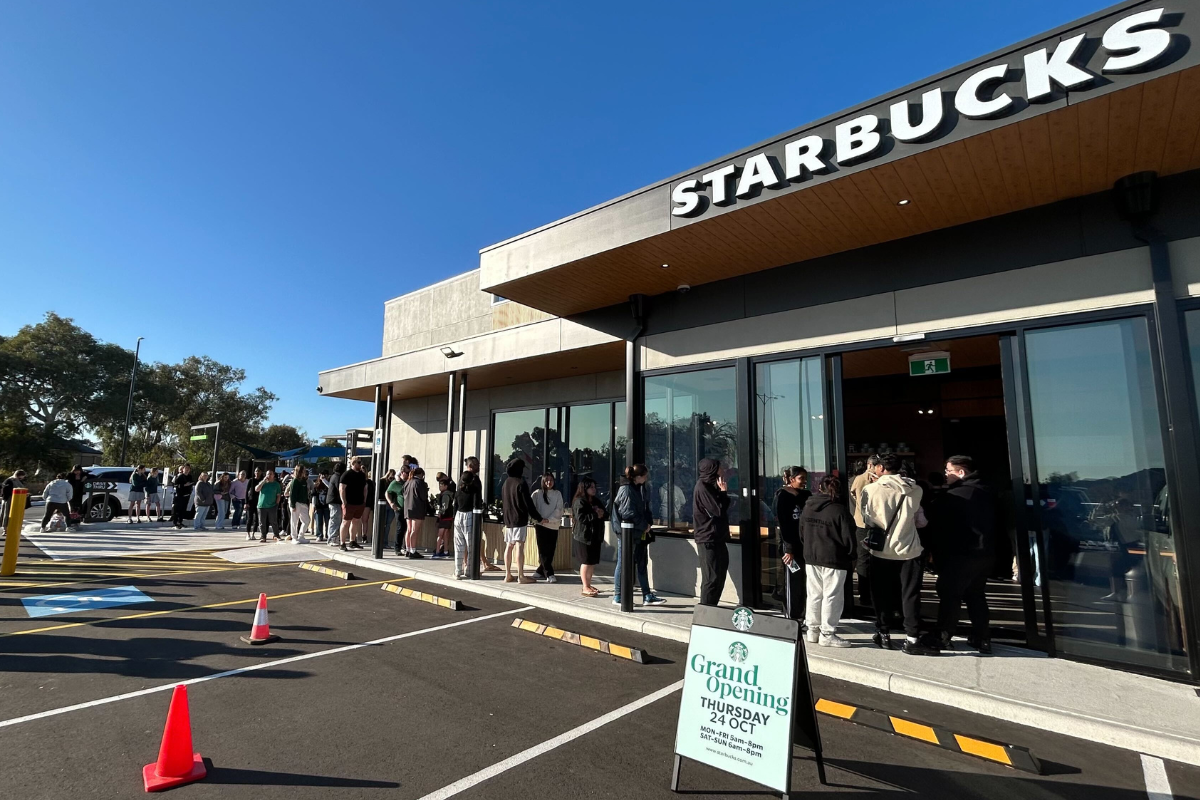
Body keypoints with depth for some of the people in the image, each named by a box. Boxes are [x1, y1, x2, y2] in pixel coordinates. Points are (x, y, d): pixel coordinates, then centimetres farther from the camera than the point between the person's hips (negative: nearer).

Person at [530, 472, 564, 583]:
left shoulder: (557, 494, 8)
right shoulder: (537, 493, 2)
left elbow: (559, 509, -1)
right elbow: (531, 507, -2)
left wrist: (549, 519, -12)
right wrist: (539, 519, -12)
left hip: (553, 526, 3)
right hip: (541, 525, -2)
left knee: (550, 551, 4)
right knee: (543, 551, -6)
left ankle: (539, 571, 20)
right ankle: (549, 574, -5)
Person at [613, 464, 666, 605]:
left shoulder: (641, 489, 11)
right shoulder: (626, 490, -17)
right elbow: (628, 513, -20)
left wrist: (649, 522, 0)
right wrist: (644, 526, -12)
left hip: (640, 534, 9)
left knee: (642, 564, 12)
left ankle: (647, 596, 19)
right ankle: (618, 597, 13)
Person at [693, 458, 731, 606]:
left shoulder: (709, 485, 16)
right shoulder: (703, 487, -16)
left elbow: (720, 508, 18)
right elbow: (718, 510, -18)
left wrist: (721, 492, 5)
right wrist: (723, 491, -9)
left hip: (716, 538, 10)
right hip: (709, 539, -10)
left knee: (719, 573, 15)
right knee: (712, 577, -6)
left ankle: (710, 607, 24)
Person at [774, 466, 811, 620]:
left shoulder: (807, 495, 11)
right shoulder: (783, 496, -8)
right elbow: (783, 523, -12)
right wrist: (788, 548, -16)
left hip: (805, 544, 6)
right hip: (791, 546, -6)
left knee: (805, 581, 9)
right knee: (793, 582, 1)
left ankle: (801, 615, 21)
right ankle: (792, 618, 10)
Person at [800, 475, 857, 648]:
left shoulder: (807, 507, 4)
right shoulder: (840, 510, -15)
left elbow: (801, 534, 12)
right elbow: (848, 537, -11)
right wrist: (852, 556, 4)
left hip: (811, 558, 6)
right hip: (834, 560, -6)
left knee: (814, 595, 14)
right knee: (832, 597, 4)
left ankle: (813, 630, 23)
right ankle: (827, 634, 9)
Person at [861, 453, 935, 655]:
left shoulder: (870, 490, -10)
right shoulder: (914, 490, -2)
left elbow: (866, 517, 1)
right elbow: (917, 515, 11)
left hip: (881, 550, -1)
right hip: (908, 549, 1)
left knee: (883, 595, 11)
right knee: (910, 595, 7)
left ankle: (883, 634, 21)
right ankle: (912, 639, 6)